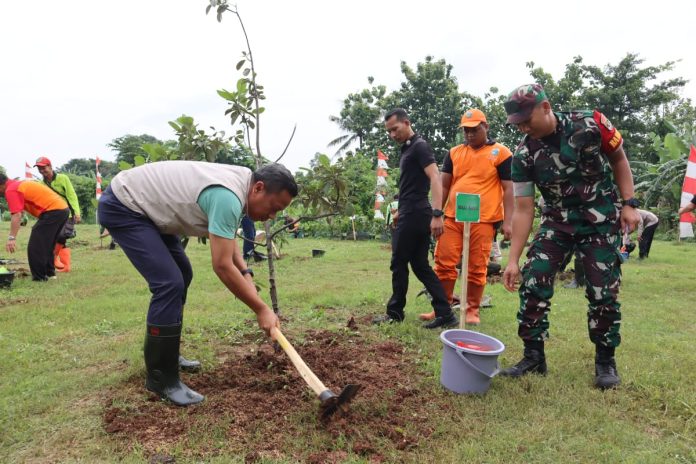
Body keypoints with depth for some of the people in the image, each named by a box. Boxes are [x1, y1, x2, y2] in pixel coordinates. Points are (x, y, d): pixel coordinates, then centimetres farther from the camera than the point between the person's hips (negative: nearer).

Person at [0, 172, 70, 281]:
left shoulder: (11, 190, -5)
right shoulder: (20, 184, 24)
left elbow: (16, 216, -16)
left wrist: (12, 238, -19)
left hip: (53, 211, -10)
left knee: (35, 247, -4)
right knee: (46, 245, 22)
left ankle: (39, 278, 1)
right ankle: (49, 273, 30)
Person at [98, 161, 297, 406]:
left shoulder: (239, 182, 0)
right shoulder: (228, 197, -31)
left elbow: (227, 237, 14)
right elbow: (222, 266, -29)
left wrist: (245, 273, 2)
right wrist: (261, 309, -22)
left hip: (144, 205, 11)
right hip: (122, 206, -11)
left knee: (181, 275, 15)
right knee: (170, 283, -19)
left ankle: (163, 355, 28)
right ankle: (161, 379, -6)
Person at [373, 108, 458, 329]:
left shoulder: (420, 146, -10)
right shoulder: (407, 149, 19)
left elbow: (435, 178, -22)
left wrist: (437, 214, -32)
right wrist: (401, 210, 27)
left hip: (415, 215, -10)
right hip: (411, 214, 10)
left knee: (399, 264, 1)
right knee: (420, 265, 8)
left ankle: (395, 313, 15)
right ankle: (445, 314, 9)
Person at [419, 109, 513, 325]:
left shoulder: (501, 153, 2)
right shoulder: (454, 153, 14)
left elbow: (508, 189, 0)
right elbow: (444, 186, 14)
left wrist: (507, 222, -7)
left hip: (483, 220, -4)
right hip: (452, 218, 4)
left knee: (477, 268, 2)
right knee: (444, 263, 4)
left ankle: (472, 311, 16)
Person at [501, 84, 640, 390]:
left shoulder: (591, 124, -16)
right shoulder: (524, 155, -13)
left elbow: (619, 160, 1)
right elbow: (523, 209, -12)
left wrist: (629, 204, -6)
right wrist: (513, 260, -14)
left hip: (602, 220, -1)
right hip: (557, 221, 2)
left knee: (603, 292, -3)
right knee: (532, 285, -9)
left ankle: (605, 360, 18)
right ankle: (534, 357, 5)